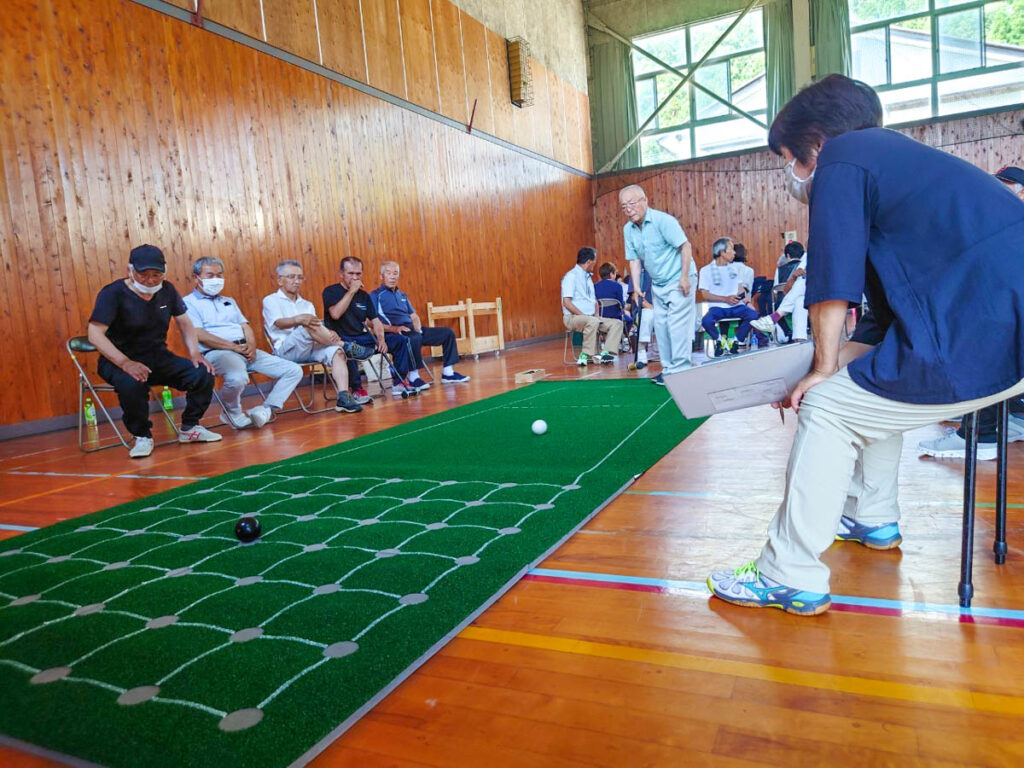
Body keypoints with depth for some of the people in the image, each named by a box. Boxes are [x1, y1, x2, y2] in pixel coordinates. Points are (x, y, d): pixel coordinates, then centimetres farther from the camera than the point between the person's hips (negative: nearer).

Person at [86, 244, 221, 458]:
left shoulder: (166, 290, 3)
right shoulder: (113, 293, -13)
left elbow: (184, 322, 14)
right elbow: (95, 334, -21)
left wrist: (195, 352, -4)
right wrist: (125, 363, -35)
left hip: (158, 357, 5)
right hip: (119, 360, -5)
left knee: (203, 374, -17)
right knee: (132, 384, -38)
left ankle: (190, 428, 5)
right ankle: (141, 437, -12)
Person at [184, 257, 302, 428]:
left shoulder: (229, 301, 28)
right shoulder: (189, 303, 5)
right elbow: (199, 335, -9)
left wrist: (252, 345, -4)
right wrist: (235, 347, -15)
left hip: (247, 351, 7)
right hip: (216, 352, -7)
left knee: (294, 370, -6)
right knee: (237, 378, -41)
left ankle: (267, 409, -7)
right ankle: (232, 414, -10)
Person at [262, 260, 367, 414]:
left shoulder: (307, 305, 27)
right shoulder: (271, 301, 10)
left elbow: (319, 327, 11)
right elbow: (279, 323, -11)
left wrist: (329, 334, -14)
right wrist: (298, 319, -34)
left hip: (311, 349, 5)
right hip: (286, 350, -5)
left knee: (336, 351, -28)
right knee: (308, 326, -34)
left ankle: (343, 397, -39)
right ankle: (347, 346, -24)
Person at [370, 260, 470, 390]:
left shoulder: (401, 295, 27)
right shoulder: (375, 295, 2)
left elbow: (414, 316, 26)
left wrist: (417, 326, 2)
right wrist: (393, 328, -23)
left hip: (412, 330, 8)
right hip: (393, 334, -8)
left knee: (448, 333, 1)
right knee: (415, 338, -41)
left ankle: (447, 372, 2)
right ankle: (414, 377, -28)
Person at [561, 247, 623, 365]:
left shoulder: (588, 277, 19)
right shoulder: (571, 276, -9)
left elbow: (594, 299, 23)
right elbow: (567, 302, -17)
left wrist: (596, 314, 3)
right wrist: (584, 315, -19)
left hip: (591, 317, 9)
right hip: (573, 317, -9)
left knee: (617, 323, -8)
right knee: (592, 321, -38)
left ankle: (607, 352, -23)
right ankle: (586, 355, -30)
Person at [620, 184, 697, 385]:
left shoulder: (662, 220, -17)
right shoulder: (628, 229, 3)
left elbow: (685, 246, -17)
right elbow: (634, 260, 7)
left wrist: (684, 277, -21)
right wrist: (636, 288, -2)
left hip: (679, 280, -7)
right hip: (658, 284, 7)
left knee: (677, 324, -10)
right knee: (660, 325, 7)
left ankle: (680, 370, -6)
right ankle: (668, 368, 16)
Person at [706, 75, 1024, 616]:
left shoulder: (839, 159, -4)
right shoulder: (897, 156, 25)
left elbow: (833, 285, -10)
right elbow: (888, 301, 23)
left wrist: (824, 368, 2)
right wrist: (840, 360, 18)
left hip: (980, 341, -10)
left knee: (828, 406, -4)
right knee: (871, 381, 26)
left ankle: (790, 579, 3)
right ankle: (875, 521, 38)